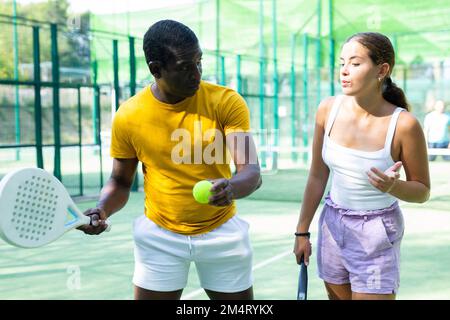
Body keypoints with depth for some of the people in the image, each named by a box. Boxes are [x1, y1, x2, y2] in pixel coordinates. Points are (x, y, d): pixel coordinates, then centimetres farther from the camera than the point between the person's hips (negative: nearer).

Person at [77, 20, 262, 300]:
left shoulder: (226, 102, -12)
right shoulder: (128, 115, -10)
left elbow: (252, 172, -19)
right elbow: (121, 182, 4)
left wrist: (231, 187, -41)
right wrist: (103, 209, -17)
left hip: (222, 233, 0)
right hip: (160, 237, 0)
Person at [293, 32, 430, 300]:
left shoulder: (404, 124, -19)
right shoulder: (328, 109, -9)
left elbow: (423, 191, -6)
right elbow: (318, 177, 1)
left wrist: (392, 187, -28)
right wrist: (302, 232, 5)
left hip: (377, 232, -4)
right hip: (333, 224, 4)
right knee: (338, 295, 17)